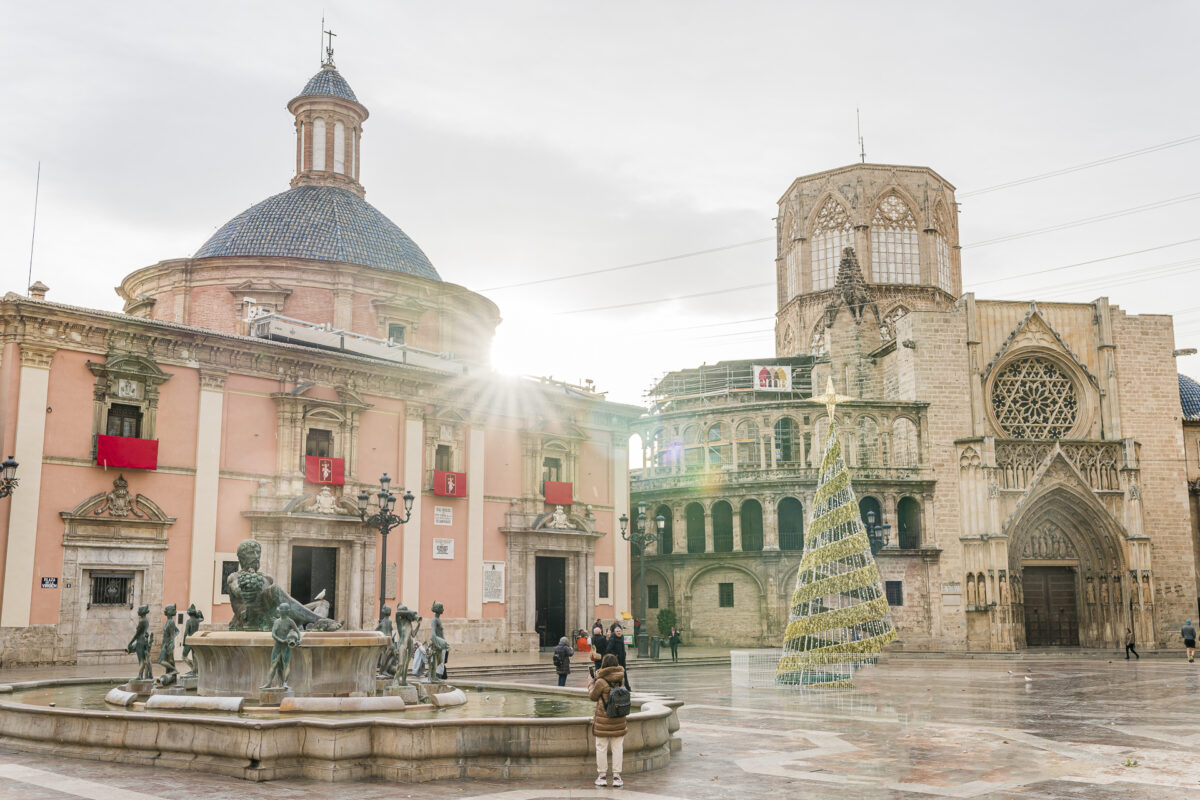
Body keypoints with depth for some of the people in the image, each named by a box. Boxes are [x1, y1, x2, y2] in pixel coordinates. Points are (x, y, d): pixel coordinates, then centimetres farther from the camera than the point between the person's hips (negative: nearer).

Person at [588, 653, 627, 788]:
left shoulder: (601, 682, -16)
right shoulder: (621, 679, -2)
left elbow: (593, 696, -2)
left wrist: (591, 682, 14)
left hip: (603, 720, -4)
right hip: (618, 720, 4)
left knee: (601, 747, 8)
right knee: (617, 748, 9)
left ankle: (602, 776, 12)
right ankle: (616, 776, 11)